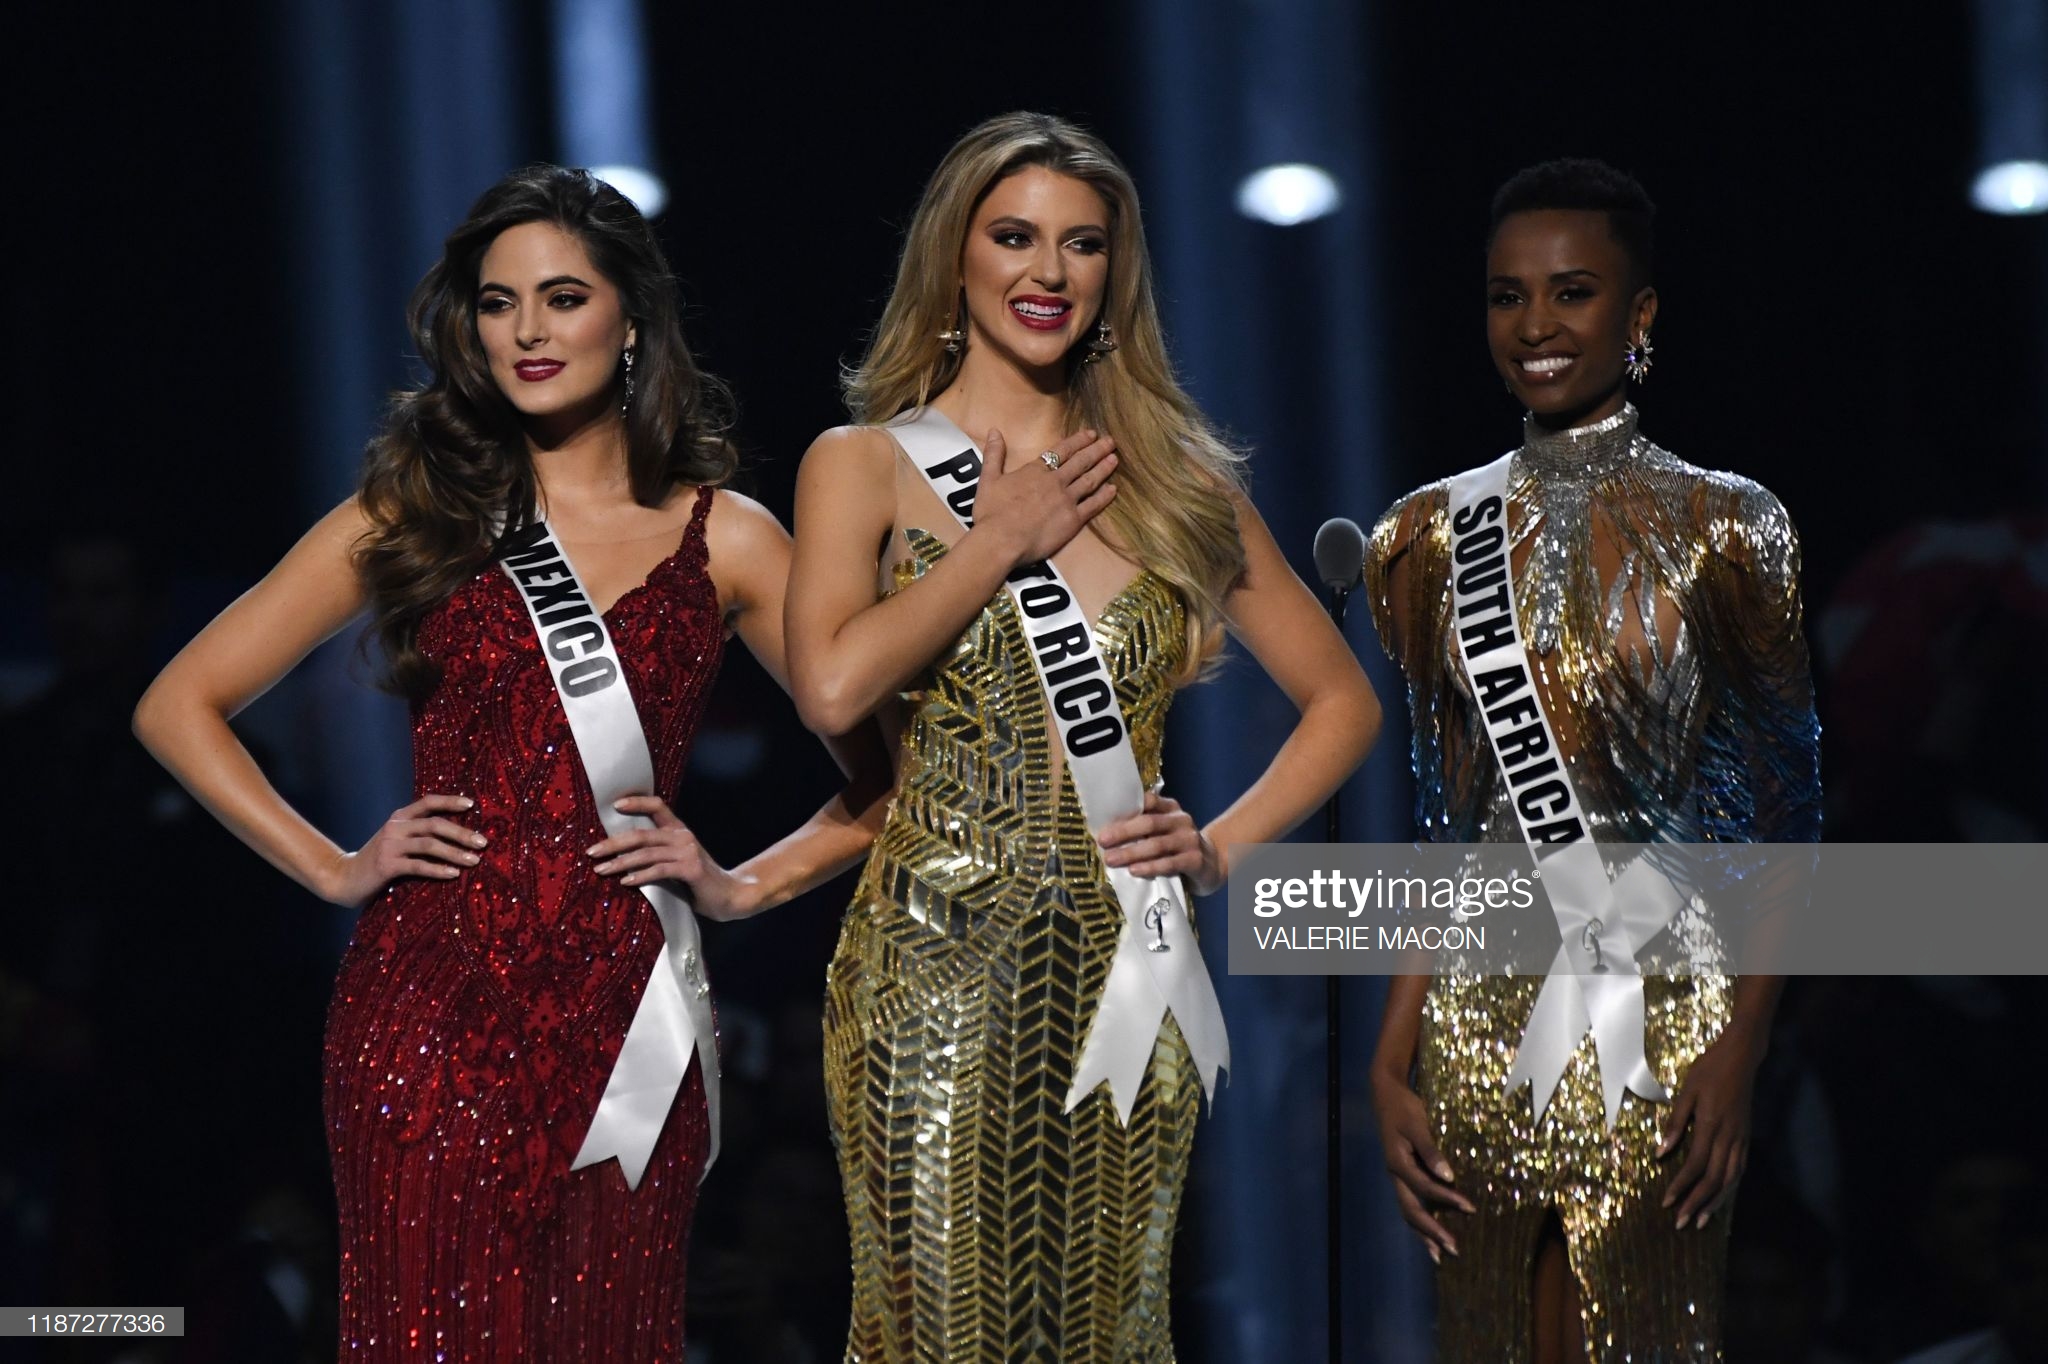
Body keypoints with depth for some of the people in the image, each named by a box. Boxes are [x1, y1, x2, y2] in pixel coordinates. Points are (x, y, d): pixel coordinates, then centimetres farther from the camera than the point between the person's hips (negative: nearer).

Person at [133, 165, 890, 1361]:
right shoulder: (416, 512, 9)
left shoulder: (723, 540, 9)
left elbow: (888, 769, 11)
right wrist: (334, 868, 3)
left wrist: (743, 886, 1)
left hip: (624, 1006, 1)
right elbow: (181, 707, 11)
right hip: (438, 1004, -1)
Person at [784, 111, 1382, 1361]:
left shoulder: (1174, 480, 10)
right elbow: (833, 687, -17)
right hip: (942, 965, -3)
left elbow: (1344, 700, 16)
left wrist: (1224, 845, 2)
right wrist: (1001, 540, -8)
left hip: (1122, 969, 3)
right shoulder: (867, 464, 2)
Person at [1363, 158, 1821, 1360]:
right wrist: (1392, 1068, 2)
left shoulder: (1724, 529, -3)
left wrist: (1742, 1049, -14)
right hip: (1480, 1026, 3)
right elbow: (1443, 825, 9)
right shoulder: (1434, 536, 7)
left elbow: (1786, 815, -3)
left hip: (1662, 1027, -3)